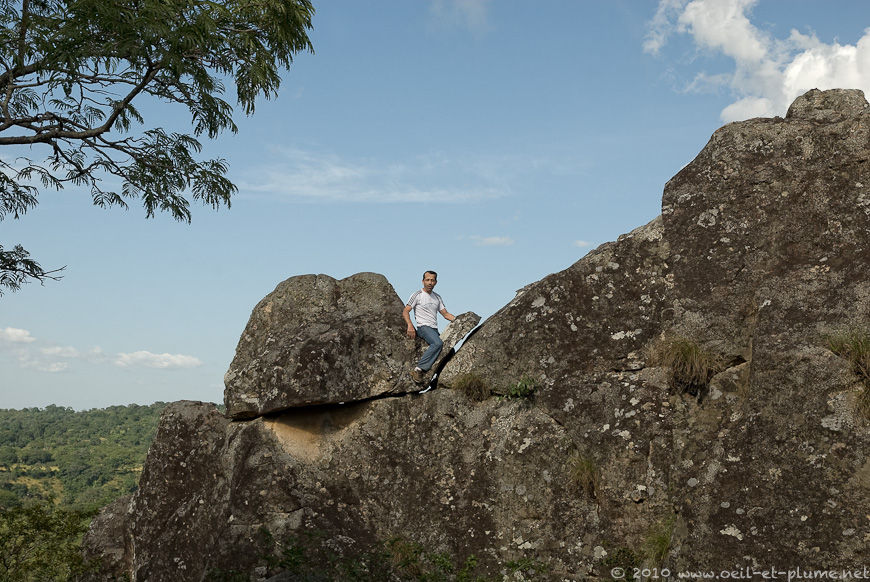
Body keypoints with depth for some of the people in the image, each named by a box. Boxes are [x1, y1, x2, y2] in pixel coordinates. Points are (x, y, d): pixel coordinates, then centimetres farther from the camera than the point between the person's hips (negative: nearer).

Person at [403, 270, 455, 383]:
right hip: (423, 327, -7)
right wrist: (410, 326, -17)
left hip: (435, 329, 7)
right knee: (438, 343, -34)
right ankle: (418, 369, -34)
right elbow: (405, 311, -1)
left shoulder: (437, 297, 21)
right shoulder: (417, 295, 3)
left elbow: (446, 314, 23)